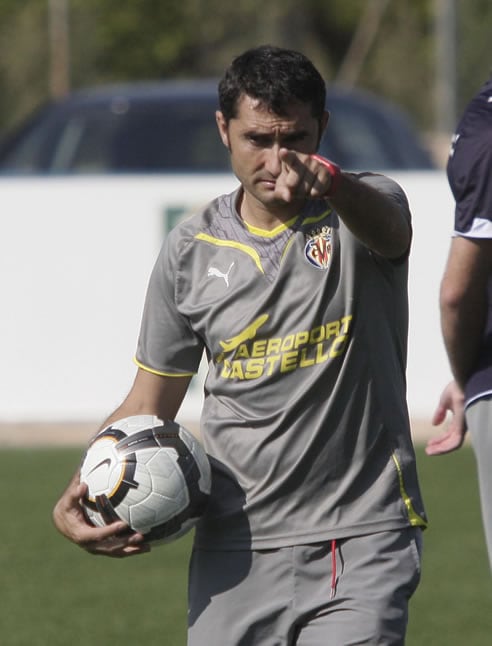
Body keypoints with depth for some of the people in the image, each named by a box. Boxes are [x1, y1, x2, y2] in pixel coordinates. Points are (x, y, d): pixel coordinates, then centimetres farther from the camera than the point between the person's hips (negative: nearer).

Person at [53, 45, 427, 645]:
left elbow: (383, 226, -29)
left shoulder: (365, 208, -2)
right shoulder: (191, 250, 7)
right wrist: (79, 494, -4)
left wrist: (330, 182, -52)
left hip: (361, 540, -3)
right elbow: (149, 405, 14)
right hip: (234, 549, 3)